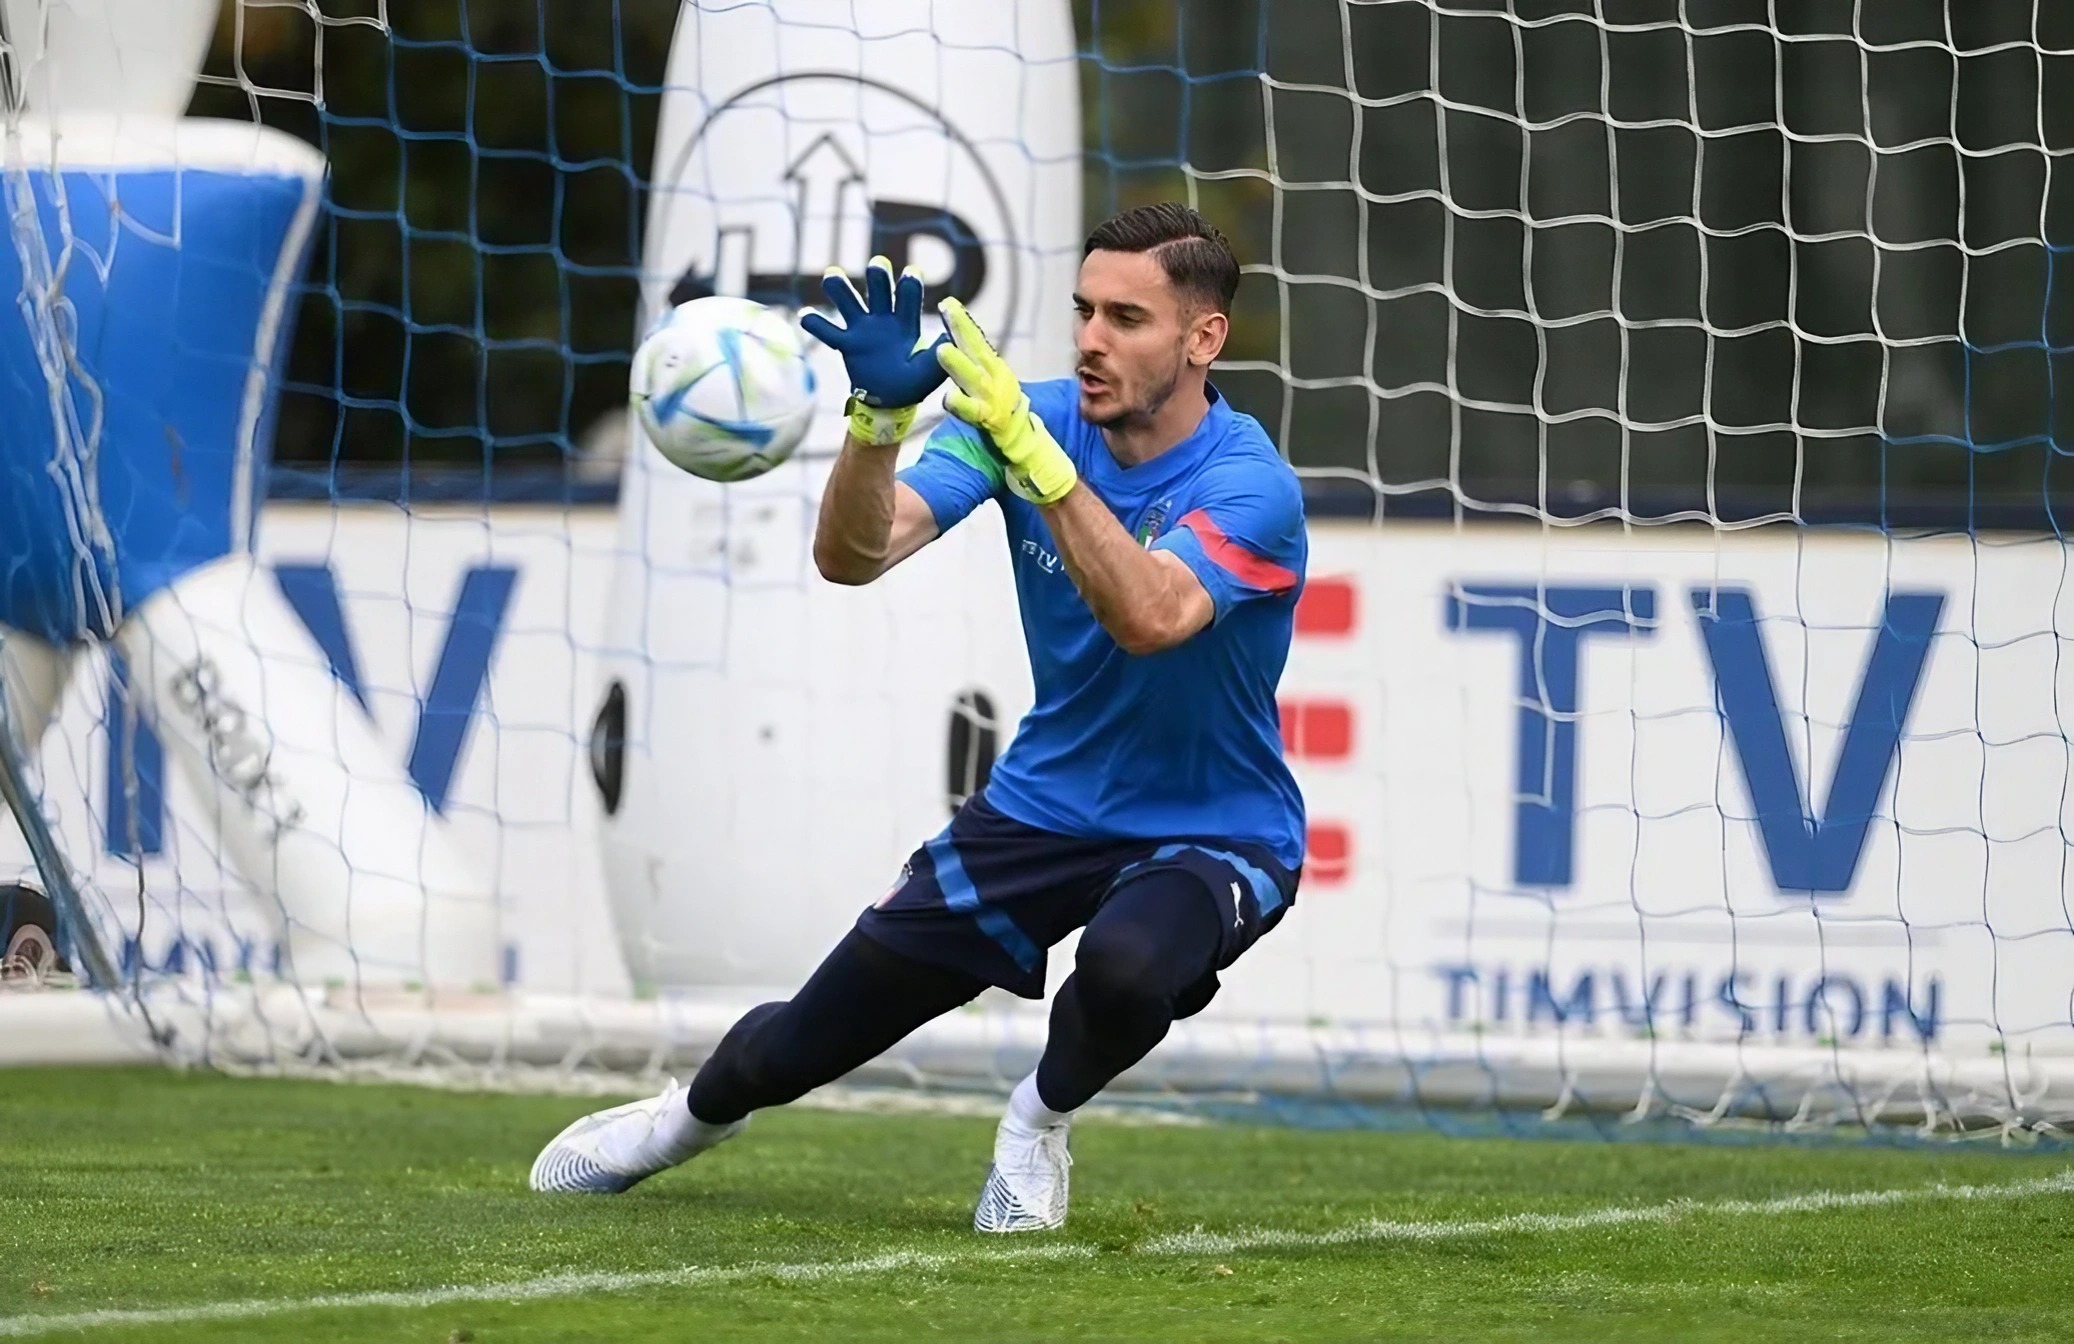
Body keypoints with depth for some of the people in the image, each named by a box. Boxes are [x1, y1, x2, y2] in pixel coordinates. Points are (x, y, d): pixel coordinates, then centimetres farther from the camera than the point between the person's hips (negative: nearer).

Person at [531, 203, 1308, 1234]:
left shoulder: (1250, 486, -24)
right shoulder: (1021, 416, -10)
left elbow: (1151, 616, -43)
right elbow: (853, 553, -21)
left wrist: (1031, 450, -49)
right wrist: (880, 414, -40)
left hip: (1213, 833, -4)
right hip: (1045, 802, 4)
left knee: (1126, 965, -39)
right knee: (806, 1043, 6)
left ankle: (1043, 1116, -4)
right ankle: (696, 1112, 44)